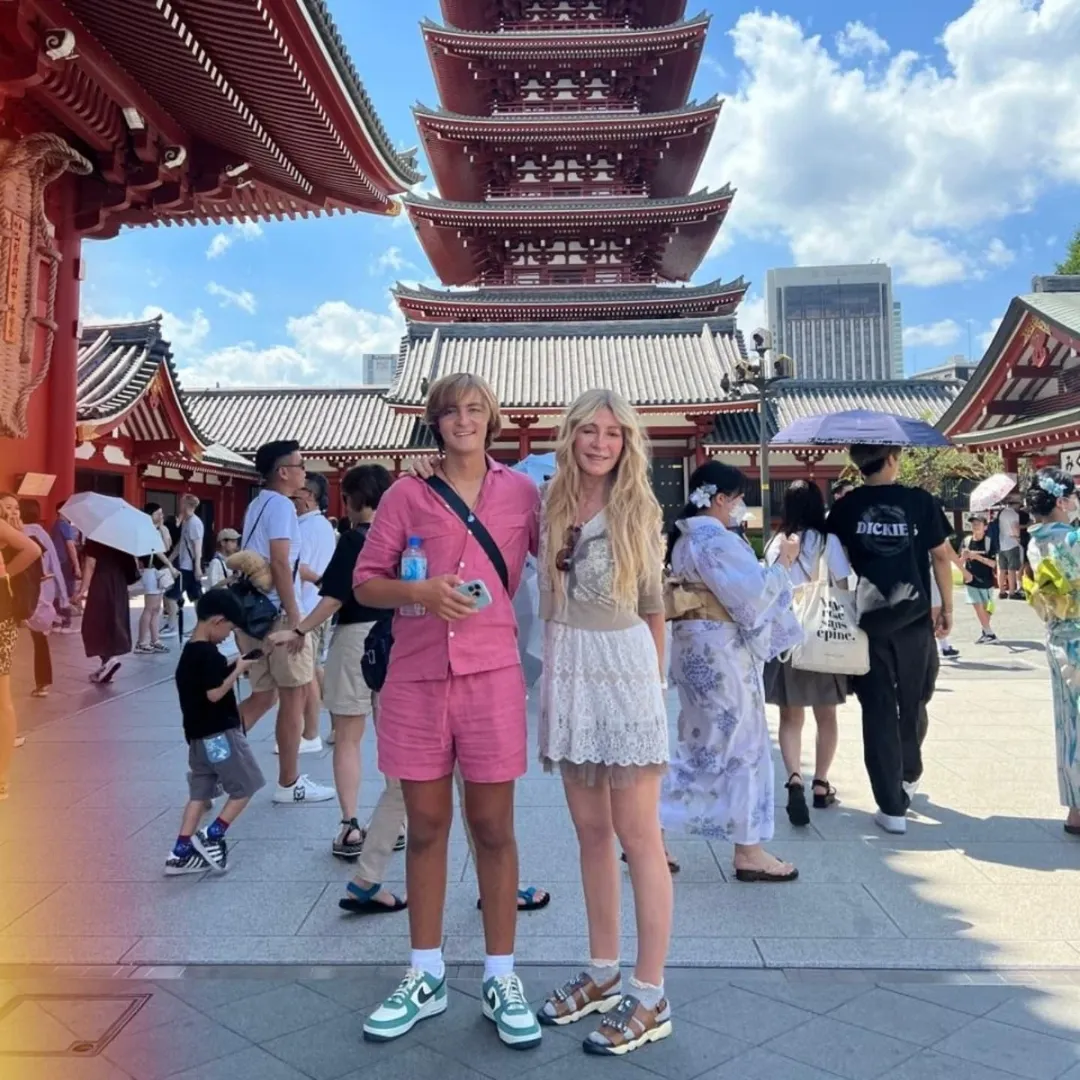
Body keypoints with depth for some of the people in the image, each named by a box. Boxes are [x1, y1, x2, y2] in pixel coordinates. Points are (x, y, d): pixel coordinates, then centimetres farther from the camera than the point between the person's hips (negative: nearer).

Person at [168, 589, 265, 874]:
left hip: (198, 733, 9)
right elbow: (214, 693, -23)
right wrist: (237, 670, -12)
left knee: (199, 792, 13)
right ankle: (211, 837, 3)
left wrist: (228, 668, 12)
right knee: (247, 785, 3)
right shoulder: (209, 654, -19)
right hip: (219, 732, -9)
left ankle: (181, 853, 13)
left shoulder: (189, 652, 11)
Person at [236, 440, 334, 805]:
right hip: (277, 613, -9)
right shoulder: (281, 505, -12)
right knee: (293, 694, 2)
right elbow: (280, 564, -20)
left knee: (263, 695, 15)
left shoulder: (257, 504, 16)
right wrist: (295, 618, -21)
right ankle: (289, 784, 11)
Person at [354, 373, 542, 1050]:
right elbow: (364, 582, 3)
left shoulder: (521, 493, 5)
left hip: (491, 674, -1)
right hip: (416, 677, 1)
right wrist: (419, 591, -14)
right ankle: (426, 977, 28)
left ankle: (501, 980, 24)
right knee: (427, 827, 12)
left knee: (493, 828, 7)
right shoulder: (407, 495, 4)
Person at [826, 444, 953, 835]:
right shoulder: (920, 501, -3)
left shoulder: (845, 509, -1)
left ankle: (892, 807, 6)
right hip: (914, 621, 0)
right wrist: (947, 607, 11)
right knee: (912, 705, 21)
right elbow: (941, 556, 1)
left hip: (867, 622, 0)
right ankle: (909, 776, 43)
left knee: (878, 711, 5)